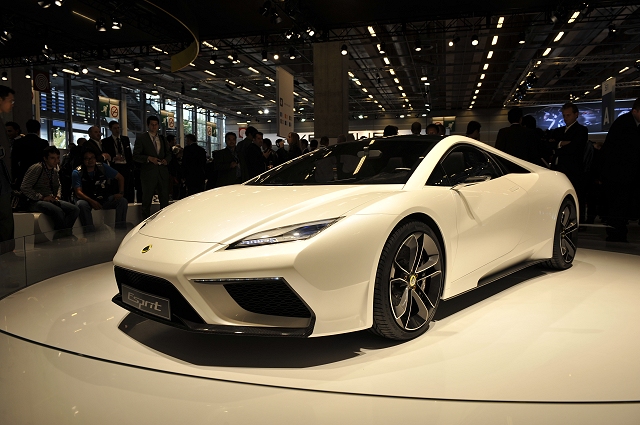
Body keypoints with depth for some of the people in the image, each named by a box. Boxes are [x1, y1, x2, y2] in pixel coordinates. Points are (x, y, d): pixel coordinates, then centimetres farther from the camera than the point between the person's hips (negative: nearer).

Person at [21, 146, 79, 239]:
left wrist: (57, 196, 9)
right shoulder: (36, 168, -10)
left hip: (51, 200, 8)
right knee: (58, 211, -36)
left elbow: (58, 186, 31)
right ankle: (64, 234, -19)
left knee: (75, 209, -16)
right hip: (35, 202, -8)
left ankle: (60, 235, -19)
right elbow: (24, 188, -16)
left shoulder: (54, 171, 14)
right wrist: (42, 198, -18)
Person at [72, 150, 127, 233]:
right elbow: (78, 192, -12)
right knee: (81, 204, -37)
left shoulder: (103, 167, 2)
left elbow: (120, 177, 9)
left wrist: (121, 193, -7)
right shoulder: (77, 173, -5)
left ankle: (120, 229, -22)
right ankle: (90, 232, -33)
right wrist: (92, 201, -30)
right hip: (87, 199, -2)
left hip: (104, 199, 3)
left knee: (123, 201, -21)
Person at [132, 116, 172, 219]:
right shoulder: (141, 139, 2)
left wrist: (166, 160, -2)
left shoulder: (163, 139, 17)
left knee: (165, 199, 6)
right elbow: (135, 156, -4)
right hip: (148, 174, -4)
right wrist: (149, 158, -19)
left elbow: (168, 153, 21)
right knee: (147, 200, 3)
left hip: (163, 173, 4)